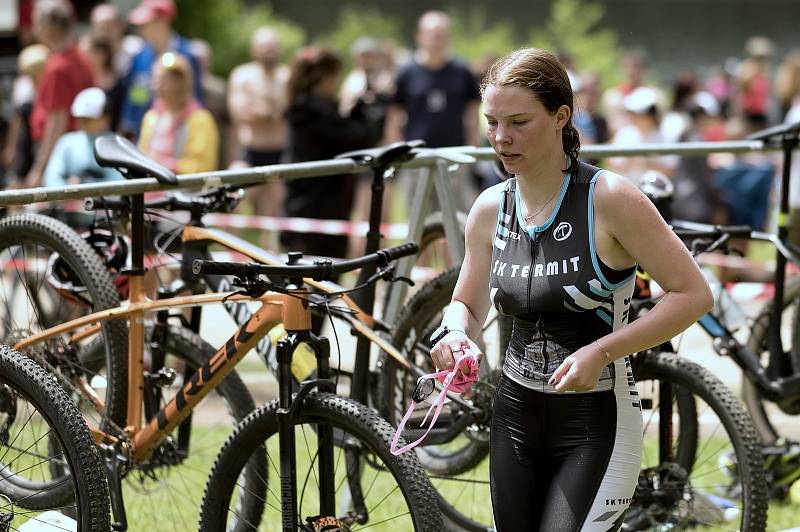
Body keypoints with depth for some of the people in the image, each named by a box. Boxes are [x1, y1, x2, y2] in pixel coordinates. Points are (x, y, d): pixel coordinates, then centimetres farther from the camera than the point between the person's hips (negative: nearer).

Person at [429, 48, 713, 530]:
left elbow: (694, 295, -13)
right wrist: (453, 334, -8)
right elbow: (468, 305, 15)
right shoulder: (491, 209, 2)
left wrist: (601, 352, -20)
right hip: (518, 416, 6)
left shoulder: (609, 199, -14)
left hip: (597, 423, -6)